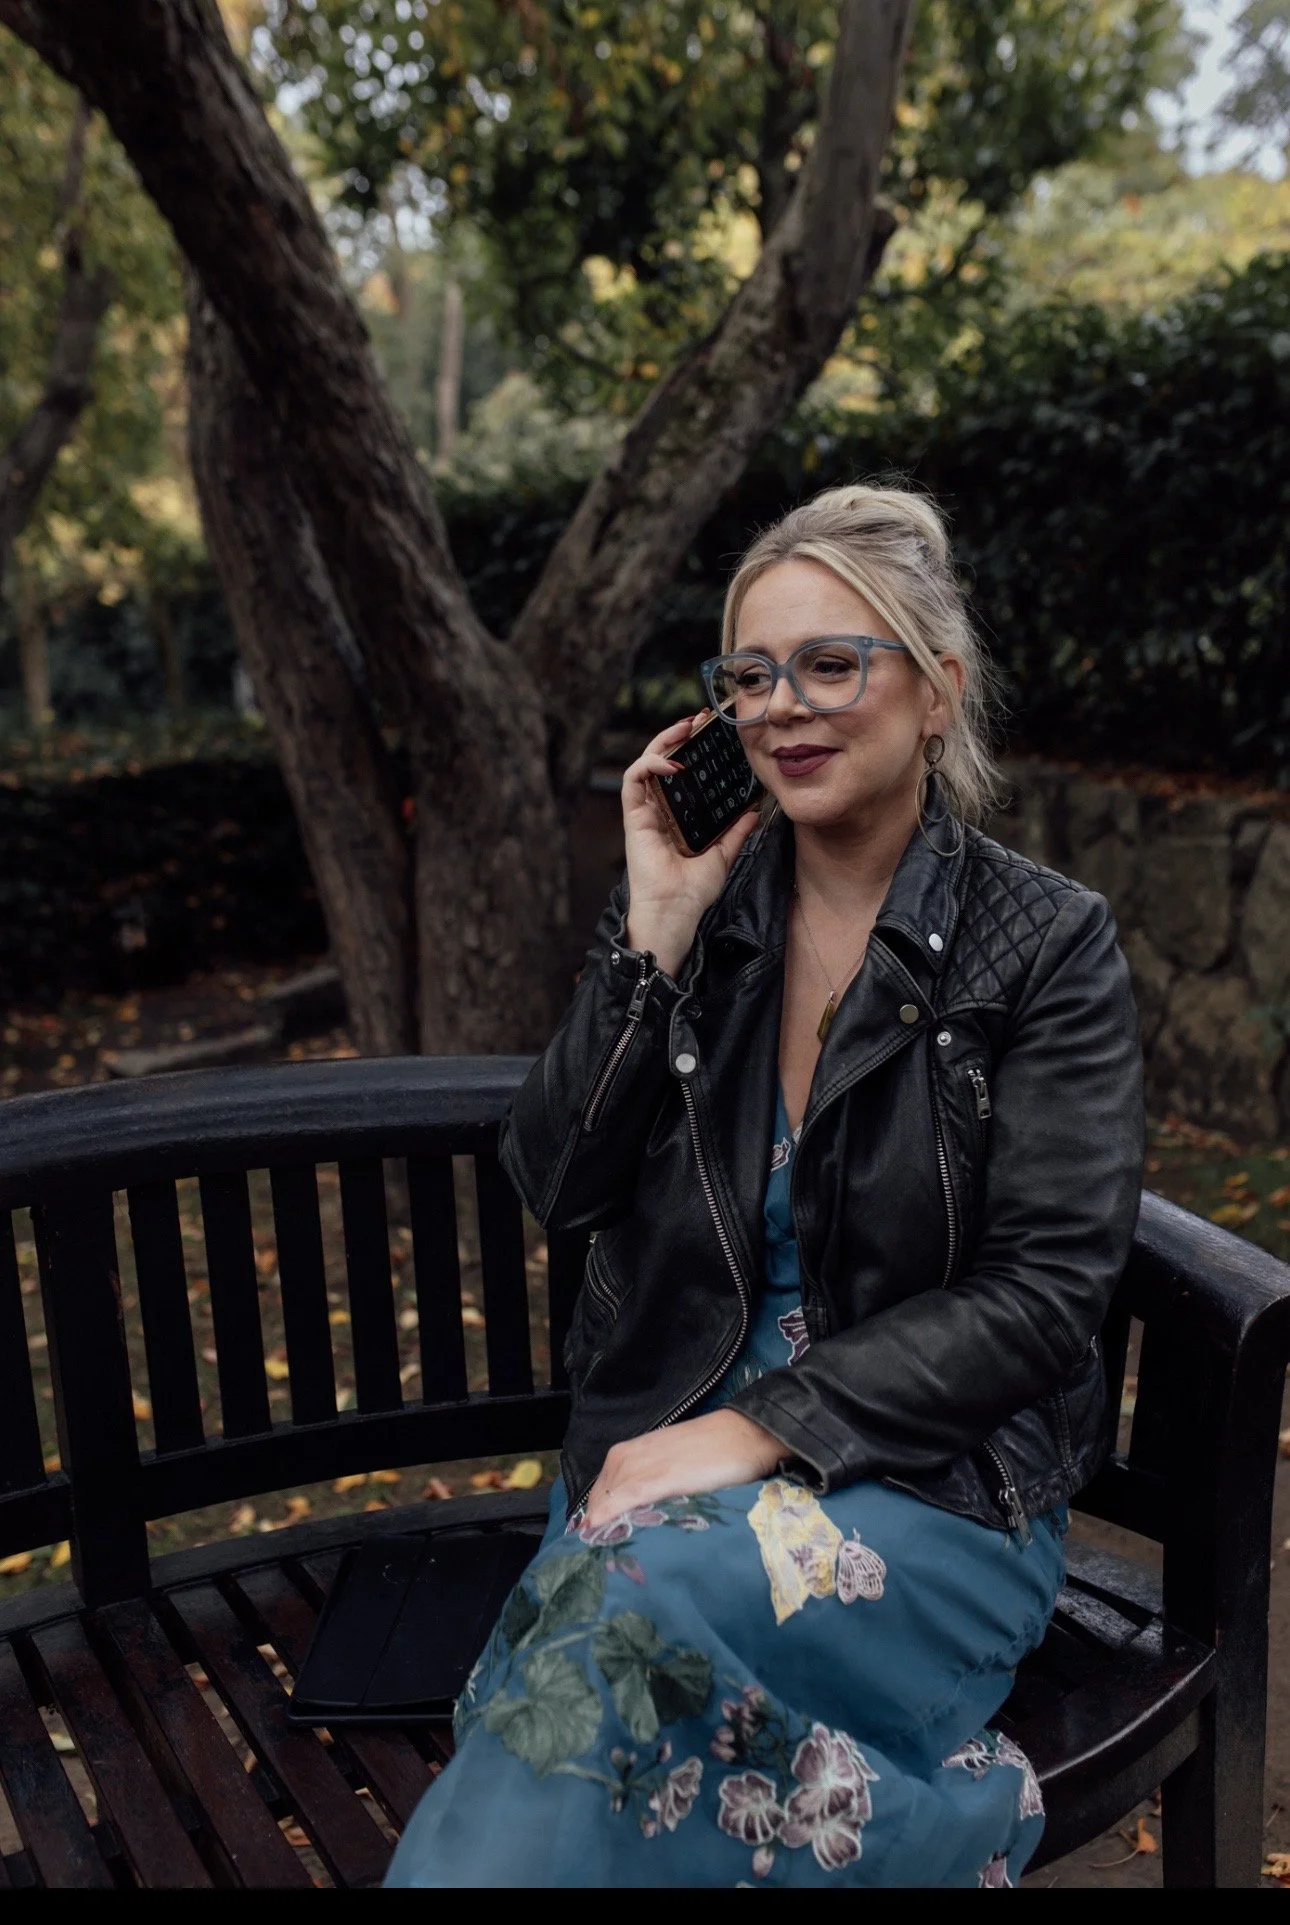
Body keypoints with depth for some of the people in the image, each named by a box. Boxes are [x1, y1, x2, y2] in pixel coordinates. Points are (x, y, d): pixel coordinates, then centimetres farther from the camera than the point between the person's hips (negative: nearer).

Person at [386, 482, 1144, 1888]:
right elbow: (557, 1188, -1)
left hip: (932, 1481, -2)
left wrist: (762, 1428, -16)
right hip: (659, 1446, 3)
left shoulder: (1047, 947, -4)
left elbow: (1042, 1291, -9)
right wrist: (655, 932, -10)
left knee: (643, 1599, -31)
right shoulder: (692, 907, 5)